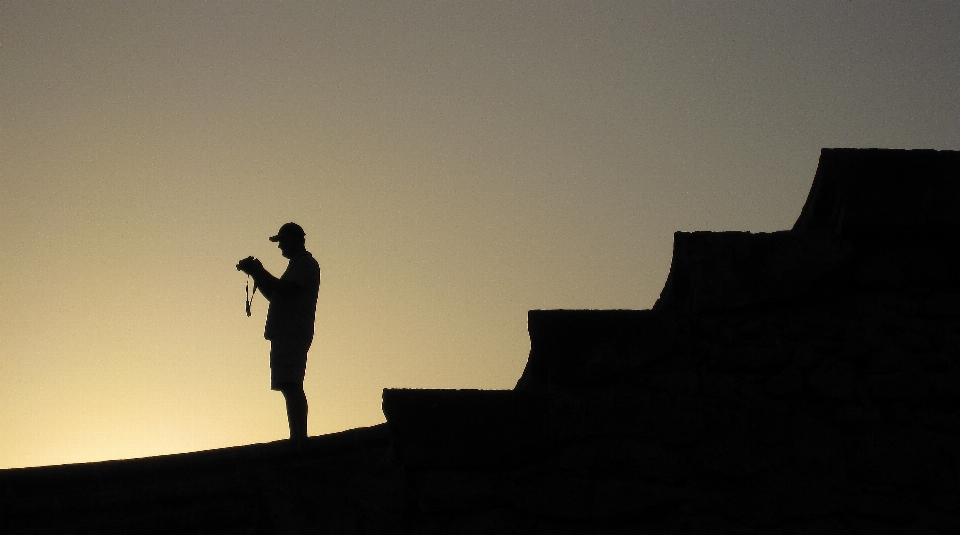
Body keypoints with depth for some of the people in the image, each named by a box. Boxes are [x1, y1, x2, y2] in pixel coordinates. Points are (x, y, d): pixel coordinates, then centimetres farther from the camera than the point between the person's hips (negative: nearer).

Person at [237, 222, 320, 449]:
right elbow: (275, 295, 28)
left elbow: (284, 289, -17)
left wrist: (259, 272, -6)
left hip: (292, 334, -10)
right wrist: (256, 273, 17)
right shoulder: (298, 264, 26)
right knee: (291, 387, 6)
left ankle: (299, 439, -22)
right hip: (286, 334, 10)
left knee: (291, 387, -16)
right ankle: (298, 439, 5)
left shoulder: (305, 263, -5)